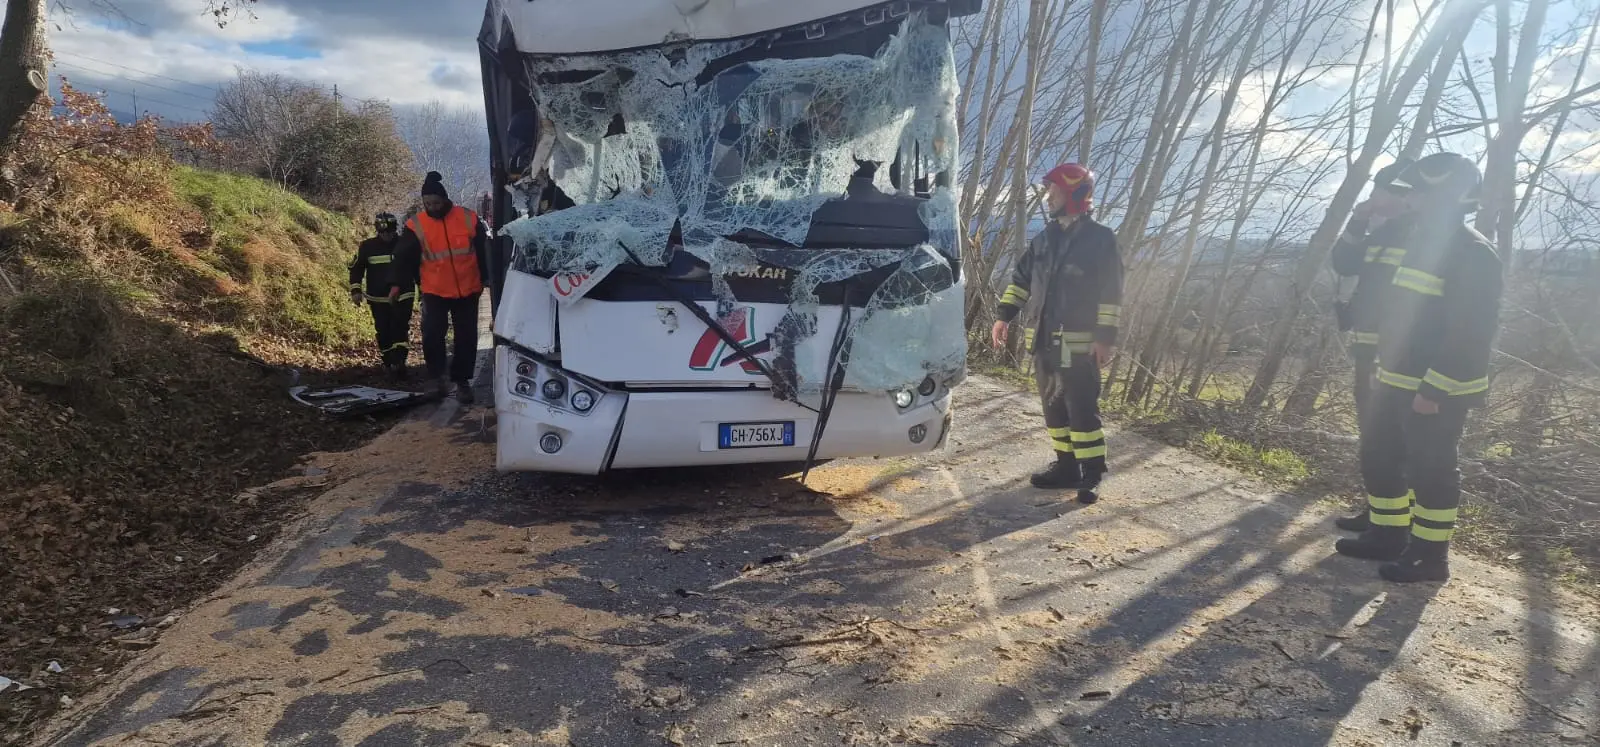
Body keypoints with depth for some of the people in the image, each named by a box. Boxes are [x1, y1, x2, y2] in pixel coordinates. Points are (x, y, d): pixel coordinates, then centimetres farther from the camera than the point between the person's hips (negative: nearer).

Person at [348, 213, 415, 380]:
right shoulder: (367, 246, -2)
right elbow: (356, 268, 5)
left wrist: (423, 288, 3)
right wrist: (356, 290, -3)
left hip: (402, 296, -1)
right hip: (378, 298, 1)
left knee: (400, 329, -12)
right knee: (384, 332, 3)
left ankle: (399, 363, -14)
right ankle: (388, 364, 14)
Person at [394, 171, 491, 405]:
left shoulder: (468, 218, -6)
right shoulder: (416, 225, -8)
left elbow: (482, 252, 7)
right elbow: (404, 259, 4)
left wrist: (483, 280, 11)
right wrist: (421, 281, 8)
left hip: (467, 291, 1)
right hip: (435, 293, -1)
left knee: (467, 338, 6)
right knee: (432, 335, -13)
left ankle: (462, 381, 20)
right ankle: (438, 374, 10)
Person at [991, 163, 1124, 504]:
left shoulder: (1099, 237, -5)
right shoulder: (1044, 238, 13)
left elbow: (1111, 292, -9)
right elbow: (1021, 278, 18)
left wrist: (1106, 336, -15)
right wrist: (1005, 316, 8)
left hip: (1079, 343, -7)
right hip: (1043, 340, 7)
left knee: (1082, 408, -7)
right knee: (1054, 406, 11)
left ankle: (1092, 473, 0)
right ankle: (1066, 466, 21)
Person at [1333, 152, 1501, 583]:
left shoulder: (1472, 254, -17)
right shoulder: (1423, 244, 15)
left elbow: (1471, 333, -23)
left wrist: (1434, 389, -25)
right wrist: (1384, 369, 20)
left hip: (1437, 392, -10)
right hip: (1397, 383, 10)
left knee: (1431, 471, -1)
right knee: (1379, 458, 15)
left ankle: (1431, 556, 11)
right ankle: (1388, 536, 27)